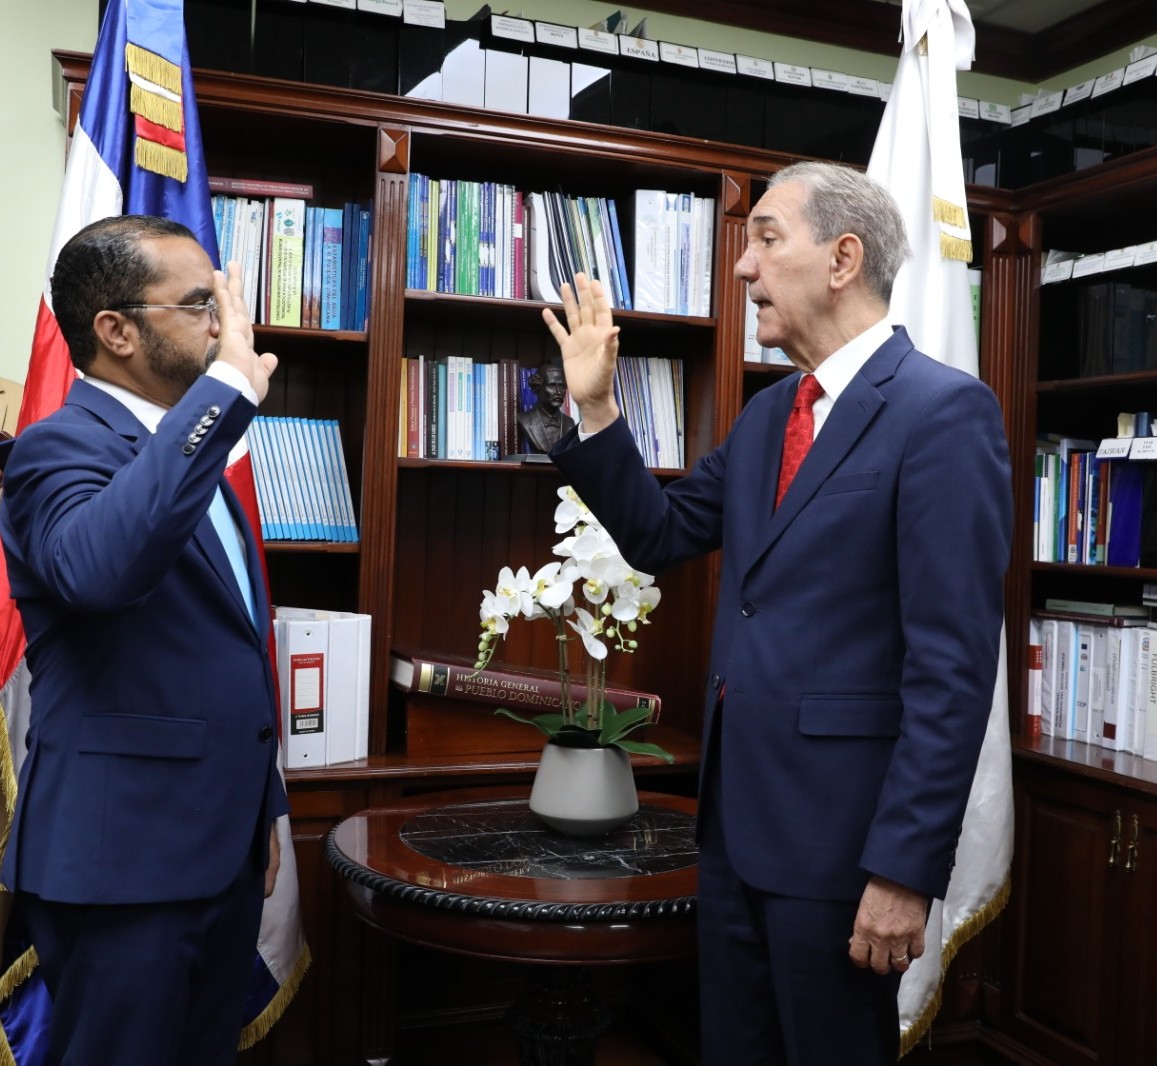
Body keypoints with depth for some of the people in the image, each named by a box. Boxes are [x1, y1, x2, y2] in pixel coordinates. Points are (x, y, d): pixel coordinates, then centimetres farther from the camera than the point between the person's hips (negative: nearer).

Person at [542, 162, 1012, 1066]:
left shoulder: (944, 409, -15)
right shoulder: (766, 413, 10)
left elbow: (954, 663, -19)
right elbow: (659, 534, 13)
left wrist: (905, 869, -19)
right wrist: (596, 407, 3)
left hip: (837, 830, -7)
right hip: (734, 812, 8)